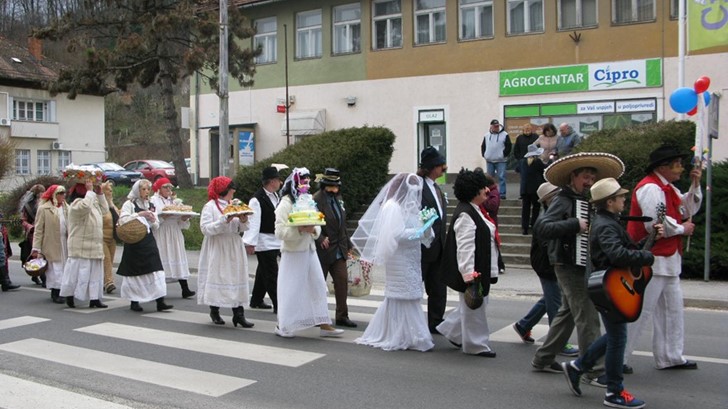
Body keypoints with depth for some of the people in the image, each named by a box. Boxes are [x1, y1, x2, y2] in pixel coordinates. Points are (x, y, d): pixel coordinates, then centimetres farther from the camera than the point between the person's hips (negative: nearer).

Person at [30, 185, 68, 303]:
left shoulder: (66, 208, 10)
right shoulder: (44, 209, -4)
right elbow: (38, 230, -5)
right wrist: (36, 248, -9)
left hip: (65, 244, 5)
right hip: (51, 245, -5)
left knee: (63, 268, 5)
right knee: (55, 269, -4)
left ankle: (59, 292, 15)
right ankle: (55, 293, 3)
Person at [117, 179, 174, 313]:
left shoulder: (151, 205, 15)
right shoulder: (129, 204, -2)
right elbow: (122, 220, -16)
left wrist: (152, 219, -5)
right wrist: (139, 214, -20)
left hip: (148, 241, 5)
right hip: (134, 241, -5)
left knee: (156, 270, -4)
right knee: (134, 272, 2)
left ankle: (160, 301, -5)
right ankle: (134, 302, 15)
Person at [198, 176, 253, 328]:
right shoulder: (210, 206, -5)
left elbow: (242, 229, 12)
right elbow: (206, 228, -15)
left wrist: (243, 220, -9)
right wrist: (224, 221, -21)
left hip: (234, 249, 5)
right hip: (217, 249, -5)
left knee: (236, 279, 0)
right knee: (216, 277, -1)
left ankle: (238, 314, 0)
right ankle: (214, 312, 15)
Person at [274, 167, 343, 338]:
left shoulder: (308, 201, 12)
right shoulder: (285, 204, -9)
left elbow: (318, 226, 14)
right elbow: (280, 231, -14)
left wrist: (313, 229, -8)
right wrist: (300, 230, -25)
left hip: (309, 251, 7)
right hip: (293, 253, -7)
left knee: (318, 286, 5)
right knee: (291, 290, -1)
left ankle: (323, 324, 11)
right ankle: (282, 325, 14)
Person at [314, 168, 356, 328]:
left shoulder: (338, 199, 11)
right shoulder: (316, 200, -13)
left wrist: (347, 245, 18)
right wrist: (320, 239, -26)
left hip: (339, 250, 6)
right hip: (323, 249, -6)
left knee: (342, 282, 3)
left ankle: (342, 316, 12)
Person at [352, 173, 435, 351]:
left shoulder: (409, 207, 15)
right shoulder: (392, 207, -12)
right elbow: (398, 235, -20)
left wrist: (426, 227, -6)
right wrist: (420, 232, -15)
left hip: (411, 260, 9)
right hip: (400, 261, -9)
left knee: (397, 297, 12)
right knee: (404, 297, -4)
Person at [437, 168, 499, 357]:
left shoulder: (474, 211, 13)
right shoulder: (465, 215, -21)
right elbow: (464, 247, -26)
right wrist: (468, 274, -28)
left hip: (481, 270, 11)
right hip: (472, 271, -11)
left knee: (474, 305, 19)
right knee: (474, 307, 2)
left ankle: (451, 330, 32)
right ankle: (475, 344, 14)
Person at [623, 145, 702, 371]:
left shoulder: (668, 188, 16)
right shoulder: (650, 188, -17)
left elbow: (688, 210, 19)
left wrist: (695, 185, 7)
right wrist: (682, 229, -10)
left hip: (668, 259, 11)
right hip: (651, 260, -11)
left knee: (672, 308, 17)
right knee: (640, 310, -7)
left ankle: (670, 357, 29)